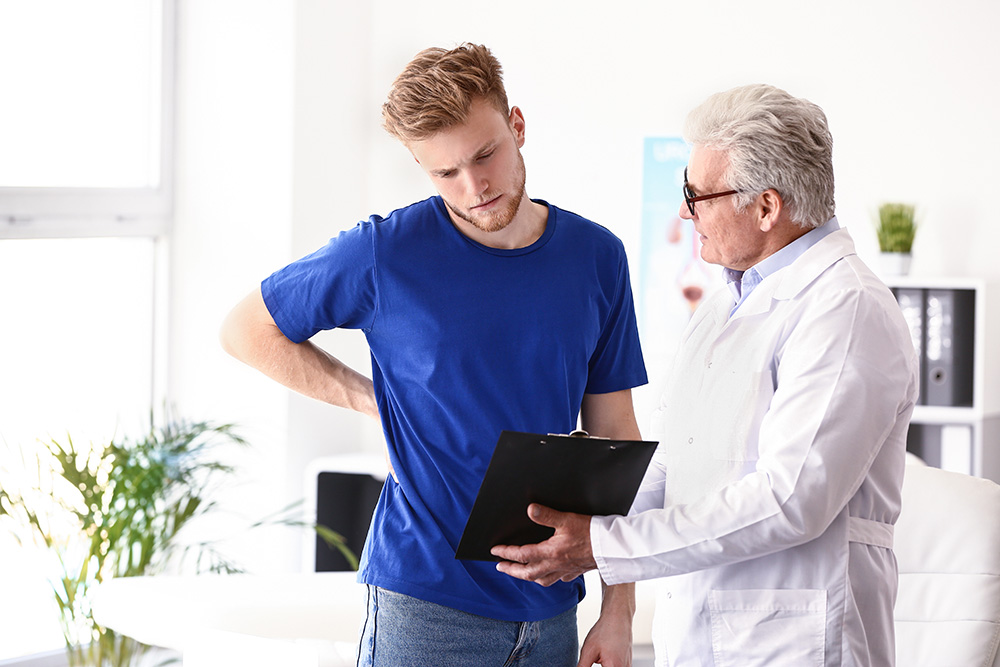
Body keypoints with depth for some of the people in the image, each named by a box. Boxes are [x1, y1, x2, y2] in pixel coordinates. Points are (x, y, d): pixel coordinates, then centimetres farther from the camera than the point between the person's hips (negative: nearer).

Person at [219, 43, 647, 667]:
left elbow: (613, 434, 7)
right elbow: (245, 329, 5)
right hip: (425, 603, -3)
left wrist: (619, 611, 4)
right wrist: (371, 397, -4)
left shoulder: (596, 256, 3)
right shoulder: (385, 253, -7)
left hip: (550, 607, 3)